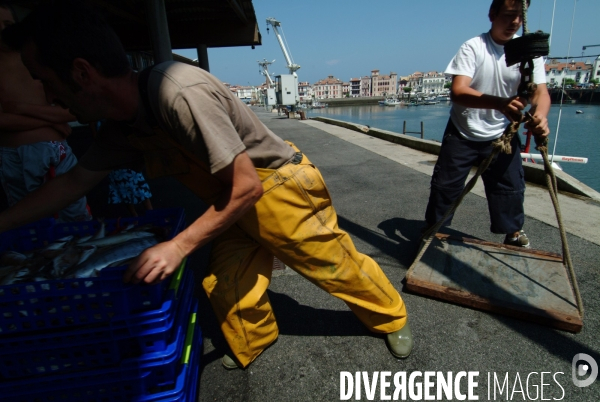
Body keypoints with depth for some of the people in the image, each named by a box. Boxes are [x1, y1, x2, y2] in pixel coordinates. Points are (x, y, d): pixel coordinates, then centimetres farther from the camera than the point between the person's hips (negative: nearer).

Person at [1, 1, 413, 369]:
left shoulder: (179, 93, -33)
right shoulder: (122, 124, -5)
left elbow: (247, 186, -29)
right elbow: (75, 180, 11)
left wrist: (179, 245, -25)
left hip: (282, 192, -7)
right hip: (236, 203, 7)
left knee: (340, 268, 10)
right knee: (226, 287, 11)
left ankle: (394, 320, 38)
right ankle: (250, 347, 41)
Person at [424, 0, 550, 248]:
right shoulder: (473, 47, -15)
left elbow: (540, 91, -11)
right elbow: (458, 92, -28)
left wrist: (539, 115, -35)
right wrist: (500, 103, -44)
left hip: (501, 134, 3)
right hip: (462, 133, -3)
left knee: (512, 185, 2)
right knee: (445, 184, 1)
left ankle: (514, 233, 24)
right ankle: (432, 228, 22)